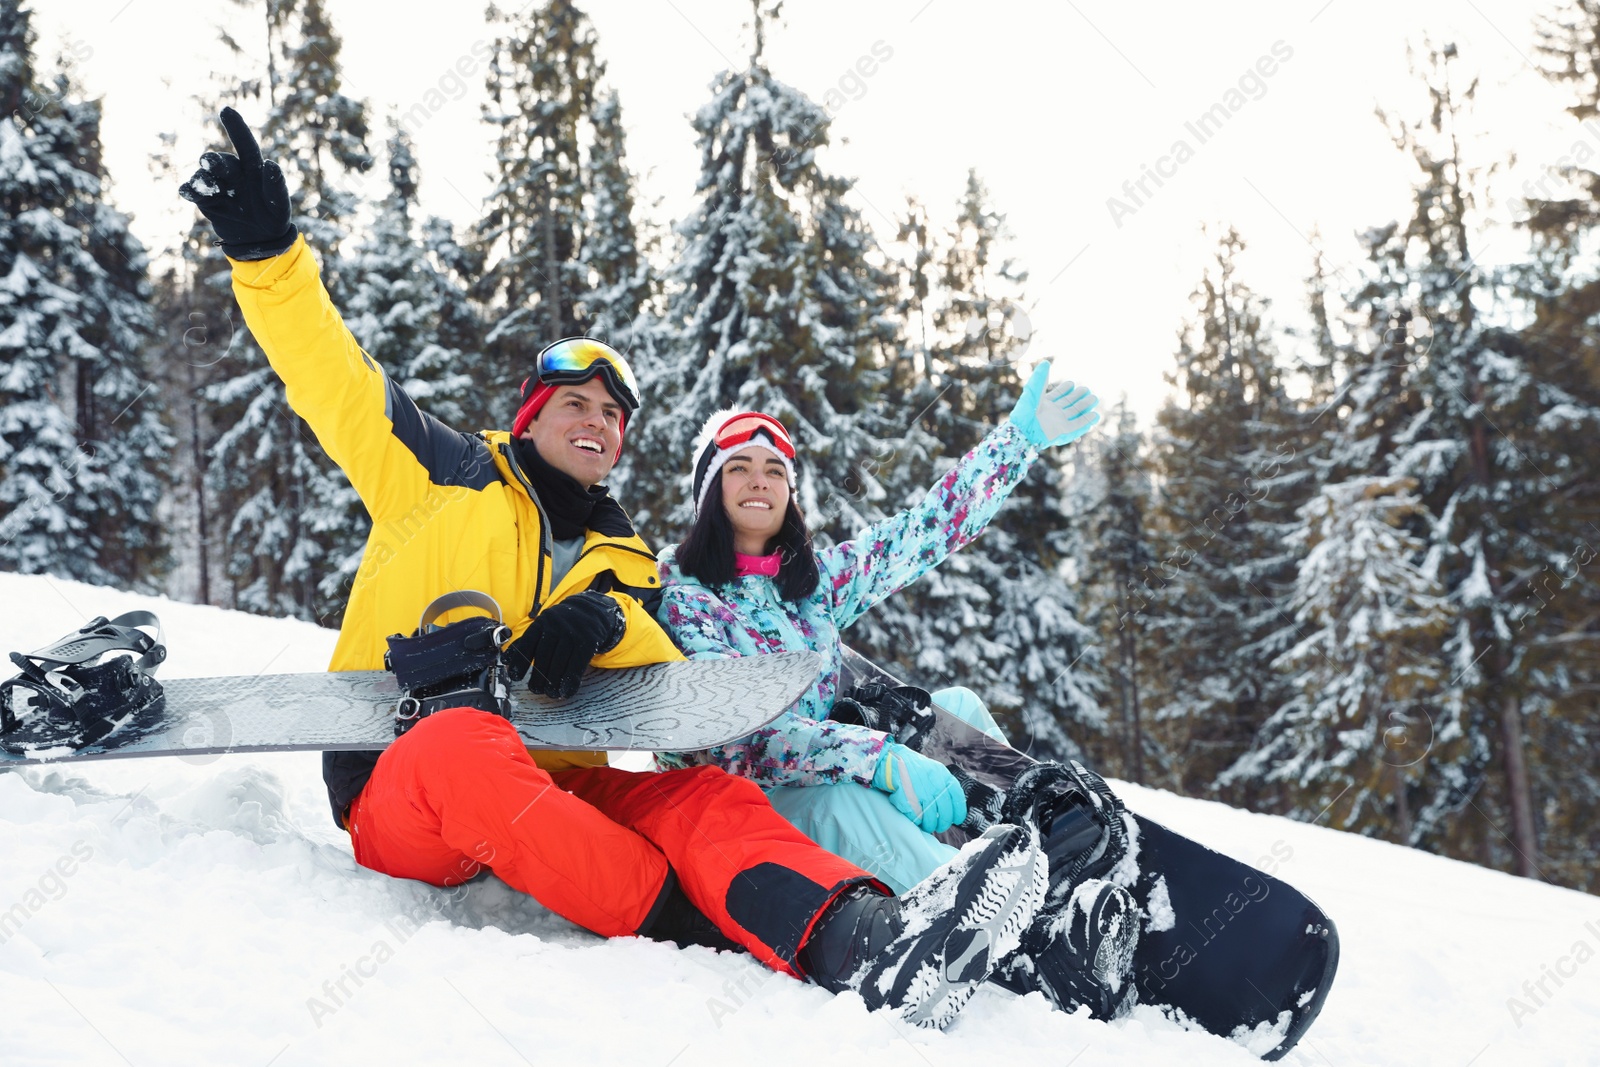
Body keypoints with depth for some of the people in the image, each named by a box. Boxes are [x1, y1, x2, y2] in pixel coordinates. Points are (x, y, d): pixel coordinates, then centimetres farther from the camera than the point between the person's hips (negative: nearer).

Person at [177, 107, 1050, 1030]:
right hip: (399, 779, -3)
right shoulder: (446, 473, 12)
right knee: (467, 744, -39)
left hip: (546, 784, 3)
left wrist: (605, 623, -14)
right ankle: (707, 930, -47)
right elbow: (333, 379, 4)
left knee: (702, 795, -24)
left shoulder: (624, 564, 20)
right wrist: (268, 252, -10)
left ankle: (852, 936, -52)